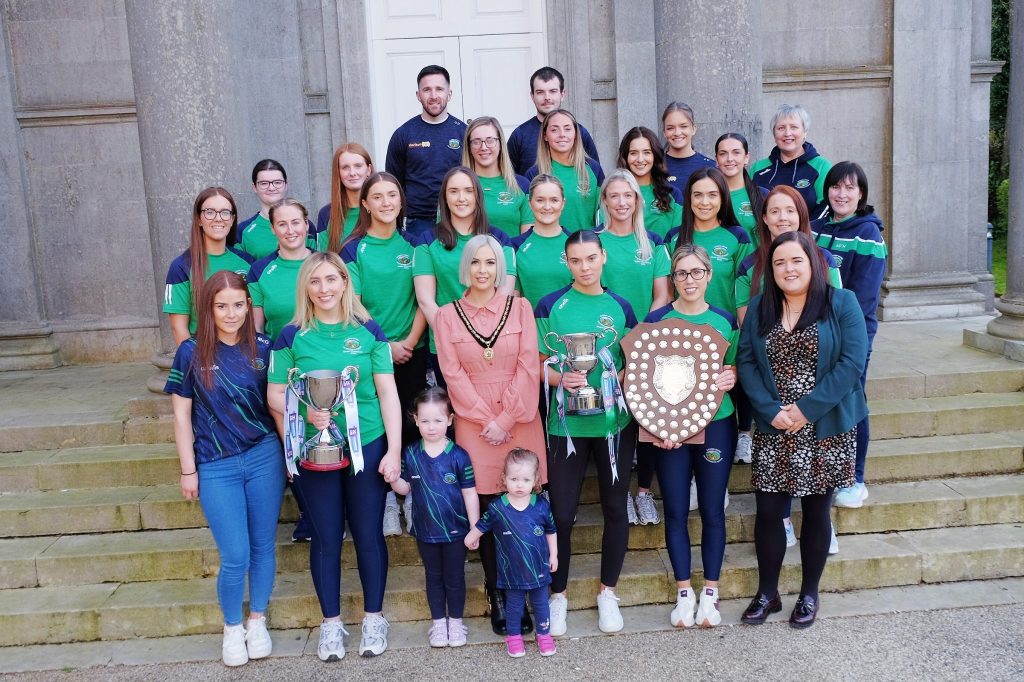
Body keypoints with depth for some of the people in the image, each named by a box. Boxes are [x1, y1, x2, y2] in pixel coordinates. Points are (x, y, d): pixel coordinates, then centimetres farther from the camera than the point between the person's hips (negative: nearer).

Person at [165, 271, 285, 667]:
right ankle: (232, 628, 25)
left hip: (265, 457, 2)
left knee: (263, 547, 11)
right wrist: (188, 470, 0)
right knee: (235, 557, -1)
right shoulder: (191, 353, -5)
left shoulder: (263, 348, -1)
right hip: (216, 468, -1)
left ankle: (257, 622, 32)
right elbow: (182, 416, 0)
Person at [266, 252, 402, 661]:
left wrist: (394, 450, -6)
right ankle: (331, 623, 26)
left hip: (368, 447, 0)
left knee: (368, 534, 9)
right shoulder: (292, 336, -2)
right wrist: (306, 412, -19)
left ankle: (373, 618, 26)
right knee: (326, 538, 10)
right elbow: (275, 395, 1)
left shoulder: (368, 331, -2)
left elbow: (387, 393, -1)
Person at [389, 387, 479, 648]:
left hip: (455, 530, -2)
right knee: (433, 577, 17)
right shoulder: (410, 454, -6)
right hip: (425, 530, 3)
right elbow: (404, 488, 3)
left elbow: (470, 494, -9)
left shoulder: (459, 456, -14)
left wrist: (475, 528, -7)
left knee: (454, 577, 12)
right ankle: (438, 621, 33)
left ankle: (455, 621, 30)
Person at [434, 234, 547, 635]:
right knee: (487, 512, 2)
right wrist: (486, 420, -8)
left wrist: (506, 419, -8)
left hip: (520, 420, 0)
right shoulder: (447, 315, 6)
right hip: (474, 424, 0)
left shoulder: (520, 308, 6)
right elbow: (453, 374, -1)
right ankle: (497, 597, 14)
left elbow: (528, 366, -1)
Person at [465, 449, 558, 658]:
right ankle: (514, 636, 34)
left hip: (539, 566, 1)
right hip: (513, 570, -1)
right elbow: (481, 526, 2)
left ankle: (544, 634, 35)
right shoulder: (497, 508, -16)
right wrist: (470, 539, 14)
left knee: (540, 603, 16)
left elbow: (551, 531, 3)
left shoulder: (541, 505, -12)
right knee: (515, 604, 15)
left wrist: (553, 555, 7)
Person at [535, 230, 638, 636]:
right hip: (566, 423, -2)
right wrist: (561, 379, -21)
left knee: (615, 507, 10)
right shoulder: (551, 305, -1)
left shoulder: (620, 307, 5)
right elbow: (537, 363, -2)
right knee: (561, 512, 2)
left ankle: (608, 592, 28)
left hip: (616, 421, 2)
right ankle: (558, 594, 22)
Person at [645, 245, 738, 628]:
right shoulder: (657, 319, -1)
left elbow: (735, 370, 11)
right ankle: (684, 593, 20)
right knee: (676, 511, 6)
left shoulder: (725, 321, 4)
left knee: (712, 510, 6)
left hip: (715, 425, 1)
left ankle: (710, 593, 20)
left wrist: (730, 378, -13)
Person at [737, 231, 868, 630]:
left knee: (816, 511, 9)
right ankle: (767, 593, 21)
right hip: (772, 432, 2)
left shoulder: (842, 303, -3)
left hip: (827, 430, -2)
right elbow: (745, 362, -1)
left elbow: (852, 361, -12)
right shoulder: (759, 309, 6)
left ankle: (809, 594, 26)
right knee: (768, 511, 4)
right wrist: (771, 411, -15)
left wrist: (806, 409, -17)